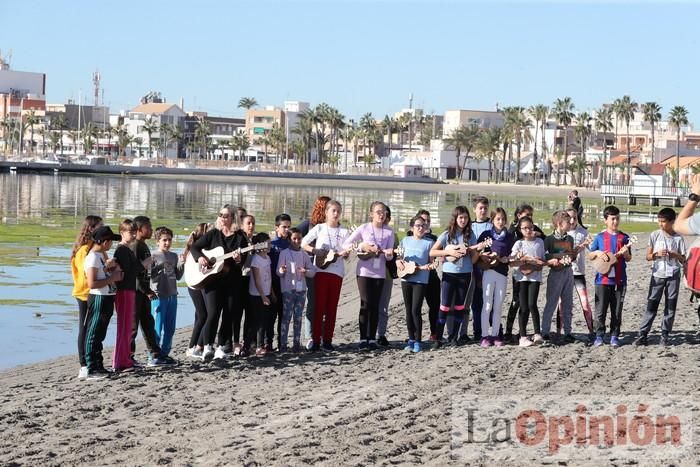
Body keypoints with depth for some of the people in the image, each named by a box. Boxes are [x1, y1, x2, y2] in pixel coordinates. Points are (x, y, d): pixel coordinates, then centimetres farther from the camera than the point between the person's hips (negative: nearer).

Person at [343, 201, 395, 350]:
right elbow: (345, 245, -3)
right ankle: (363, 339, 0)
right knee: (366, 304, -6)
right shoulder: (364, 228, -3)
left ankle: (372, 338, 10)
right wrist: (362, 246, -16)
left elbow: (388, 256, 2)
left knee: (375, 305, 4)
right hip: (364, 272, -2)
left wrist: (389, 253, -21)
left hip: (380, 273, 2)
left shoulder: (389, 232, 3)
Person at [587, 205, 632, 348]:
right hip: (603, 279, -1)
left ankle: (614, 336, 13)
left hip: (619, 280, 1)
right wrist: (597, 253, -11)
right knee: (600, 310, 0)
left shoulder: (624, 237, 6)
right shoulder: (600, 237, 4)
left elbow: (629, 258, 8)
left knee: (617, 311, 5)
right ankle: (599, 336, 10)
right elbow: (590, 256, 9)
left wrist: (625, 253, -14)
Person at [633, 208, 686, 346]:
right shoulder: (655, 235, 2)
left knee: (670, 306, 2)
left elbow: (683, 259, 5)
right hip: (657, 274, 0)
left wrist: (674, 254, -14)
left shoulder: (678, 238, 1)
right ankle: (642, 334, -2)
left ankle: (665, 335, 10)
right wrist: (657, 254, -16)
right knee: (652, 305, -3)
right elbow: (648, 256, 4)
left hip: (673, 275, 1)